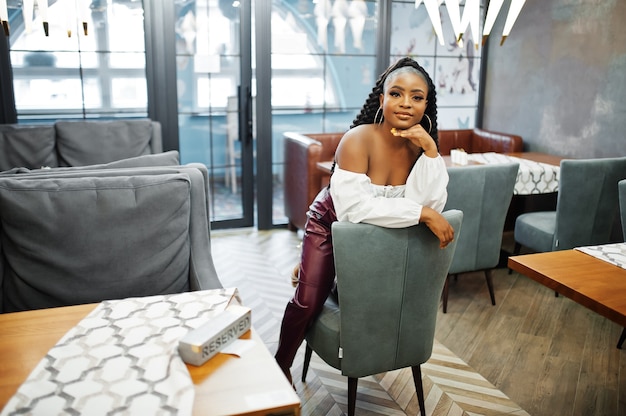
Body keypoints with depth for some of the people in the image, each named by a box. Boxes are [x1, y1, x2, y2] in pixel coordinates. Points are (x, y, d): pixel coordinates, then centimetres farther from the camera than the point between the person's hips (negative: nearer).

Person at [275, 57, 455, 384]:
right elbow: (352, 207, -42)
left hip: (379, 232, 5)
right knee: (309, 301, -14)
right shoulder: (359, 139, -30)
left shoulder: (420, 146, -16)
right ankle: (281, 364, 18)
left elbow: (431, 204, -28)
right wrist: (422, 213, -42)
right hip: (331, 223, -4)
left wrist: (431, 151, -35)